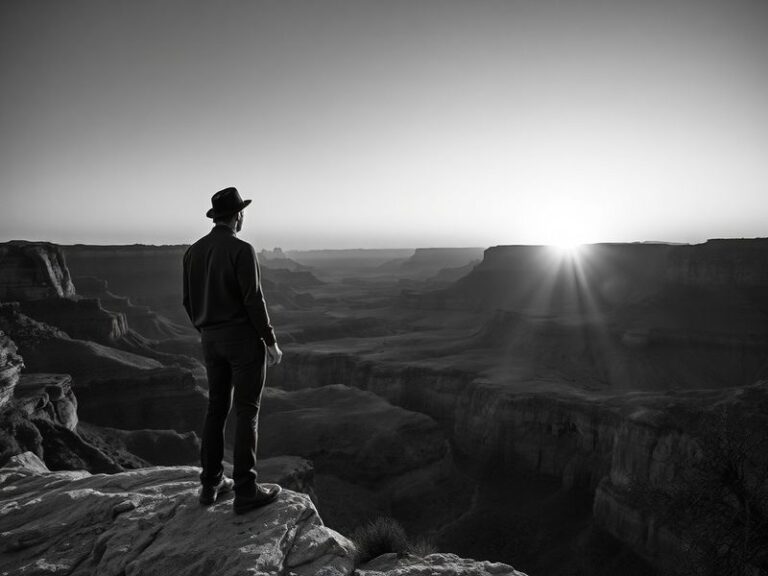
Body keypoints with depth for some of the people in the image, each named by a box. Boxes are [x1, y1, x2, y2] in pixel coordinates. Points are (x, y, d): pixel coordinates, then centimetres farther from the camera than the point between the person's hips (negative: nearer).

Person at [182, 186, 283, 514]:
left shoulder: (194, 251, 7)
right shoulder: (241, 250, -16)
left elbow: (189, 301, 11)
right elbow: (253, 301, -18)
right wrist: (271, 342, -9)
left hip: (212, 340, 7)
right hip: (244, 338, -7)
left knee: (217, 408, 15)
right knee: (247, 412, -1)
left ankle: (211, 484, 23)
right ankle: (245, 492, 6)